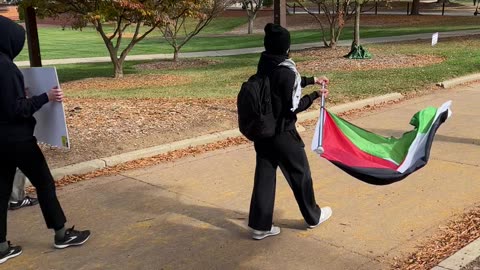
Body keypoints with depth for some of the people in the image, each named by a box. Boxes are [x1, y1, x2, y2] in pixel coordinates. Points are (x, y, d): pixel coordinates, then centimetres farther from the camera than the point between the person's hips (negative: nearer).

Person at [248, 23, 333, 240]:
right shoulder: (286, 71, -22)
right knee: (300, 174, 13)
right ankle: (313, 216, 32)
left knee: (264, 176, 10)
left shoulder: (264, 66, 1)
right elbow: (294, 106, -18)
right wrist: (315, 95, -4)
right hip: (282, 134, -7)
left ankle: (260, 225, 14)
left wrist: (312, 80, 22)